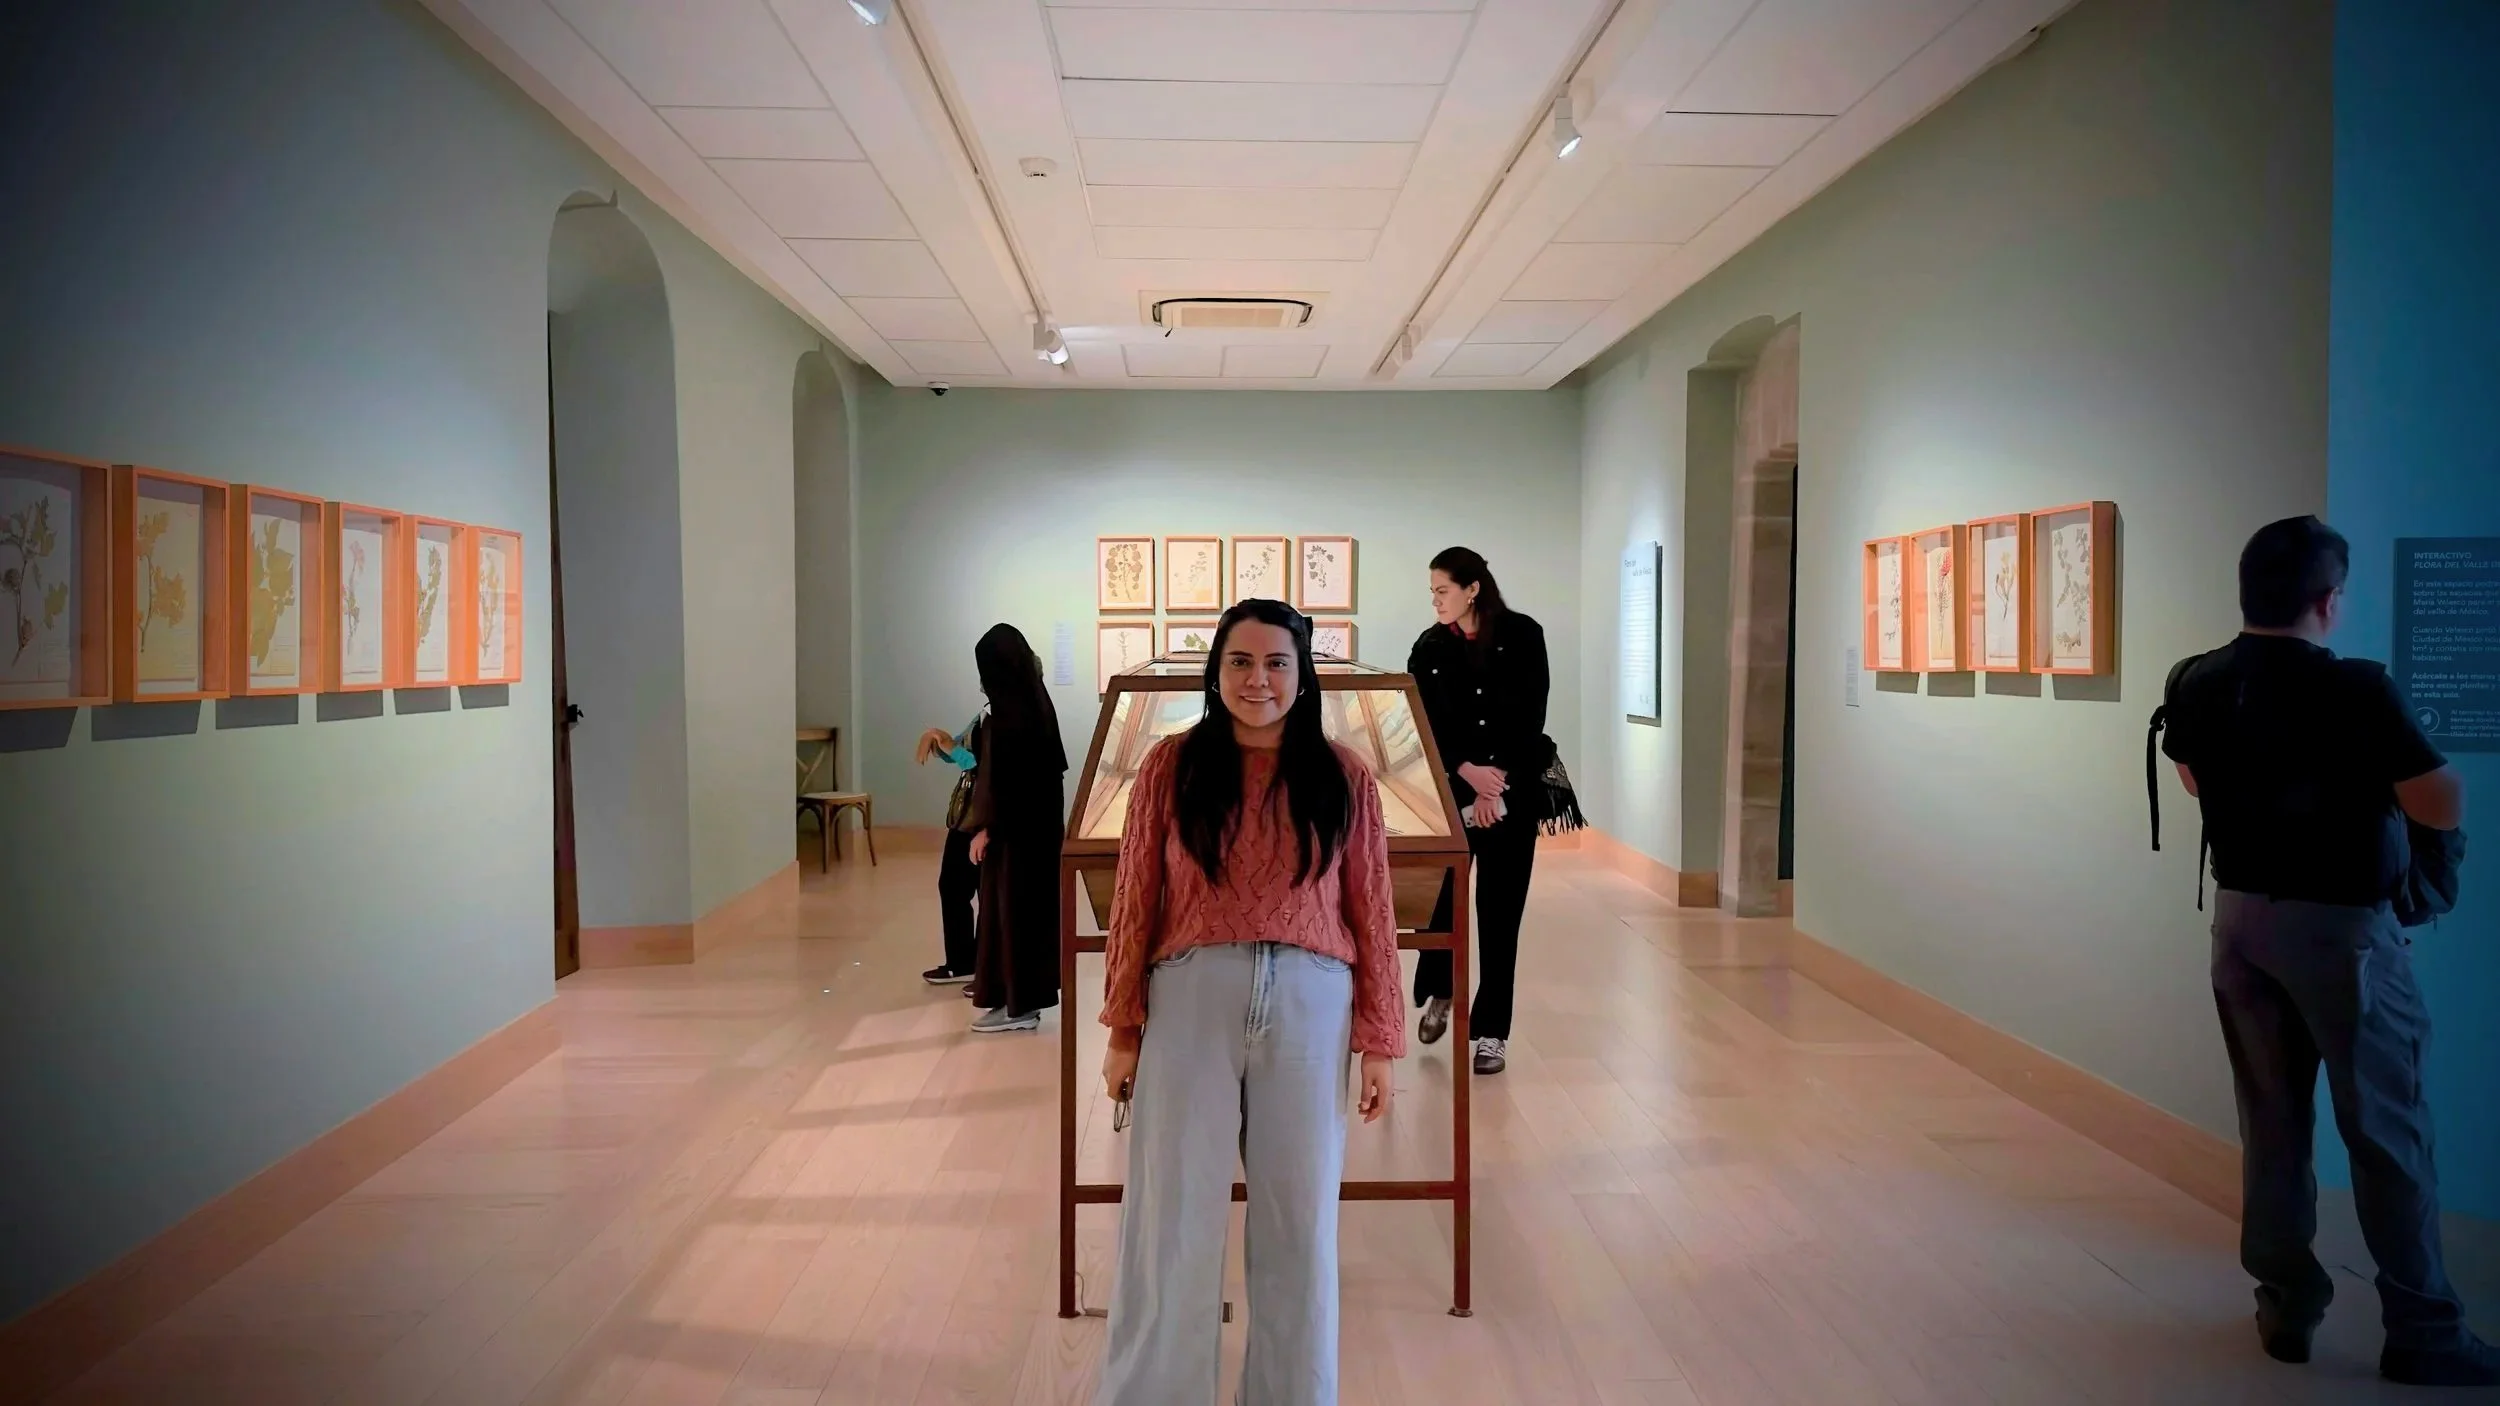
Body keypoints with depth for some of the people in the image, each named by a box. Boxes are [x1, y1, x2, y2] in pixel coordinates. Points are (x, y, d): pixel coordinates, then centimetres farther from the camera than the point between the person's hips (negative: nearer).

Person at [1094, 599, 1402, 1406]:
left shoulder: (1341, 777, 6)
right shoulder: (1172, 766, 4)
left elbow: (1371, 912, 6)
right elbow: (1134, 900, 3)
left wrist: (1379, 1044, 3)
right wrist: (1122, 1030, 1)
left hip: (1307, 1005, 1)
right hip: (1190, 998, -1)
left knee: (1299, 1219, 11)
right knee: (1169, 1217, 5)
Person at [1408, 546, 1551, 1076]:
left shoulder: (1523, 636, -5)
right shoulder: (1429, 650, 0)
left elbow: (1530, 718, -8)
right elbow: (1431, 728, -5)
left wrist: (1494, 786, -12)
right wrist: (1469, 773, -20)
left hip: (1515, 789, -1)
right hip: (1453, 790, 1)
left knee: (1500, 910, 0)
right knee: (1448, 894, 4)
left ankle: (1492, 1032, 9)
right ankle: (1438, 992, 33)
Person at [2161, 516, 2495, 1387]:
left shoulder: (2195, 686, -2)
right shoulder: (2355, 690, -20)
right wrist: (2378, 763, 4)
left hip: (2242, 915, 5)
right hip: (2340, 926, -5)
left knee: (2271, 1120, 14)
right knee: (2386, 1130, 6)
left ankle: (2286, 1307, 22)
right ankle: (2423, 1332, 14)